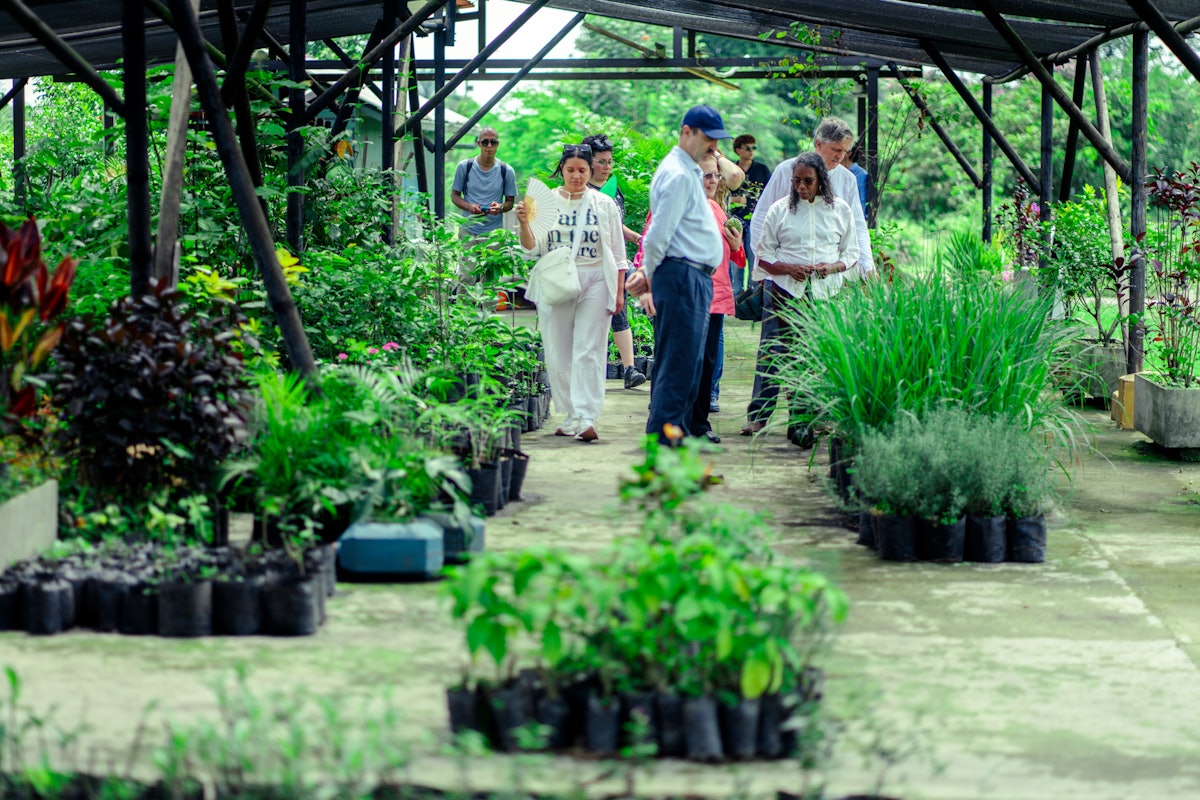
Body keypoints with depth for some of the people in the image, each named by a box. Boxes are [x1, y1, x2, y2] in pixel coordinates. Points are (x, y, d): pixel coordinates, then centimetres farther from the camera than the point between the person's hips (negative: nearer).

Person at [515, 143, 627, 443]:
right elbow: (532, 249, 4)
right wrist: (524, 225, -15)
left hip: (594, 283, -1)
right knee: (558, 354, 2)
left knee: (588, 352, -10)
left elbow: (617, 252, 10)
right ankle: (571, 416, 11)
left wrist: (619, 291, 4)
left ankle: (586, 419, -16)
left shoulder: (604, 205, 8)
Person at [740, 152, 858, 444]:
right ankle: (758, 414, 1)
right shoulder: (780, 209, 7)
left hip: (825, 293, 1)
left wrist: (832, 267, -7)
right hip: (784, 291, -1)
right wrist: (789, 269, -10)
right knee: (772, 350, -6)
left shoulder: (840, 210, 10)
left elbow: (851, 253, 15)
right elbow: (764, 255, 9)